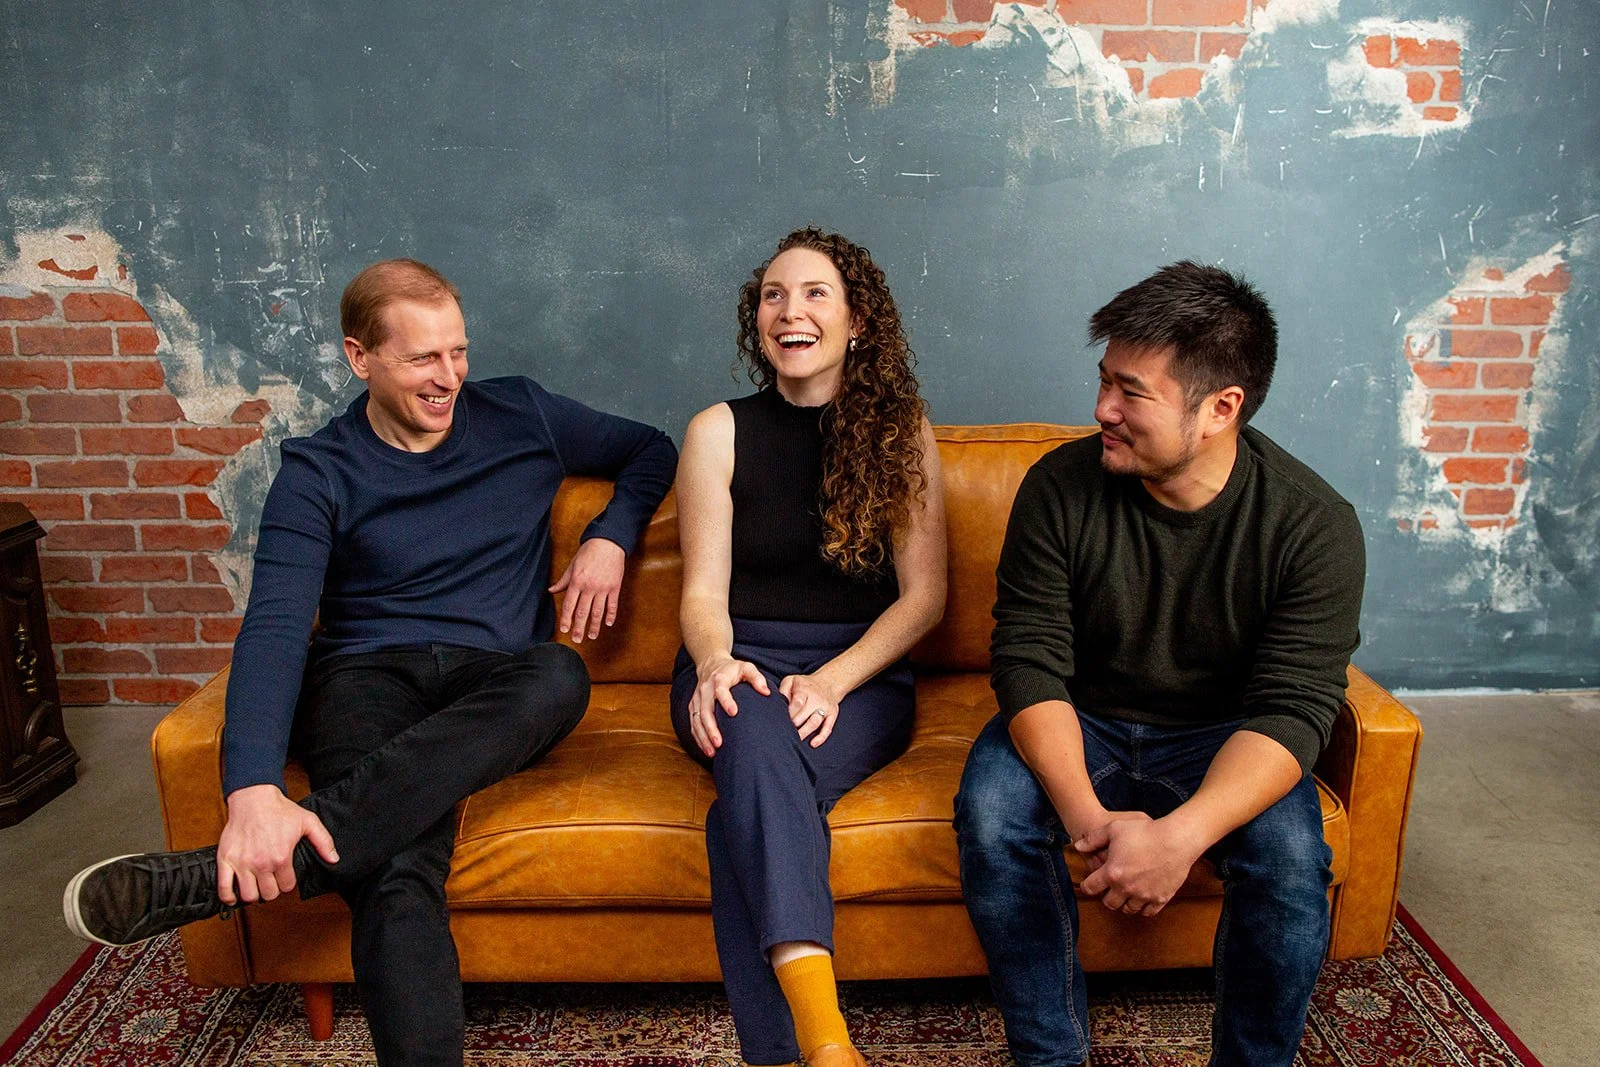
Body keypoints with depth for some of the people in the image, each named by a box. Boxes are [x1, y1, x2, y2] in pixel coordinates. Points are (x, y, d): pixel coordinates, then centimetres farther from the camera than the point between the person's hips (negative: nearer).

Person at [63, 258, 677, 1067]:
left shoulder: (520, 416, 10)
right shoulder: (319, 473, 2)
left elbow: (652, 450, 23)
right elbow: (274, 628, -12)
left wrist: (609, 537, 2)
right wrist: (254, 788, -29)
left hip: (497, 687, 2)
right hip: (368, 676, -2)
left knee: (561, 673, -37)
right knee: (397, 870, -36)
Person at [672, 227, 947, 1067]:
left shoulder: (901, 433, 5)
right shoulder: (719, 432, 7)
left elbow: (923, 595, -1)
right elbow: (704, 591, 3)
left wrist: (832, 681, -17)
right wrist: (715, 664, -21)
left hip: (862, 675, 0)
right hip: (739, 664, 1)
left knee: (745, 812, -33)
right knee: (752, 731, -37)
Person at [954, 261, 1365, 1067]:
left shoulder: (1314, 525, -15)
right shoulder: (1060, 487, -13)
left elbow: (1292, 709, -20)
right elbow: (1029, 662, -16)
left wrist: (1181, 834, -37)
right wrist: (1086, 815, -32)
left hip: (1220, 738, 0)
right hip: (1077, 727, 1)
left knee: (1290, 859, -29)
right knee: (990, 813, -28)